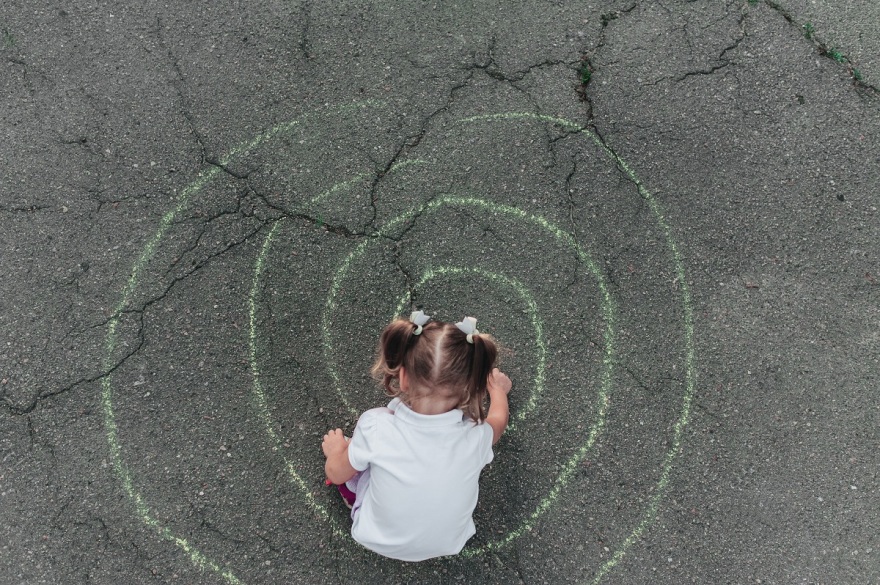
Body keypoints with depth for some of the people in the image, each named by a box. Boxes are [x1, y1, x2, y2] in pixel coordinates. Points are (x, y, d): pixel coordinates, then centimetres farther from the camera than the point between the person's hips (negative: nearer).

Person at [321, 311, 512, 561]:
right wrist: (498, 389, 22)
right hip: (448, 545, 1)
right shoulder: (476, 436, -28)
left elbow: (335, 474, -11)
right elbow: (498, 421, 0)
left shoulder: (375, 428, -33)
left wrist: (335, 449, 12)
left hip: (378, 541, -1)